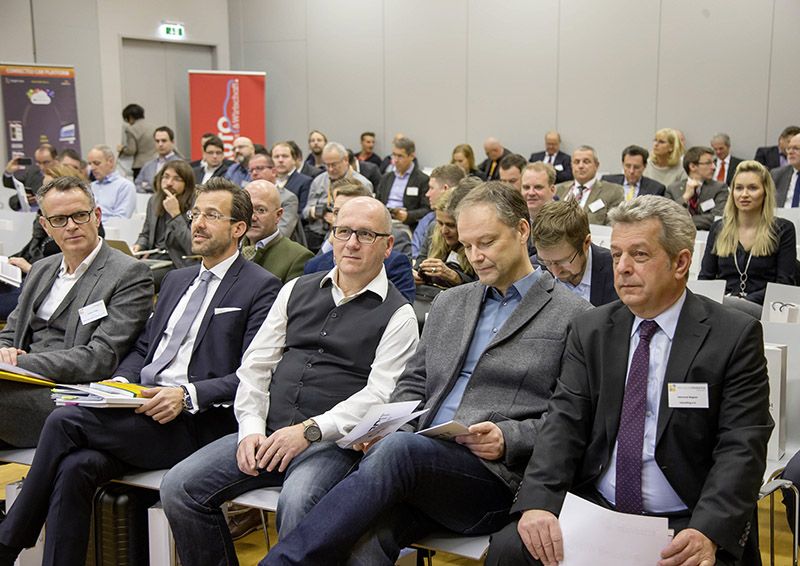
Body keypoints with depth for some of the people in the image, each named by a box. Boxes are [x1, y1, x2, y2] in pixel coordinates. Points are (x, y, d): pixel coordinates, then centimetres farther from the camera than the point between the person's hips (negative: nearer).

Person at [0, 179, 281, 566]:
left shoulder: (261, 287, -1)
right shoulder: (176, 279, 24)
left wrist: (187, 395, -20)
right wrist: (121, 381, 2)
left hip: (194, 422, -6)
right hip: (142, 409, 6)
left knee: (65, 422, -21)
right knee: (75, 467, -24)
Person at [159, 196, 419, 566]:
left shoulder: (398, 316, 2)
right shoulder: (297, 290, 17)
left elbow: (379, 395, -9)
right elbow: (256, 365, 14)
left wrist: (310, 431, -18)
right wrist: (251, 429, -2)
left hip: (332, 442, -5)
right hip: (267, 432, 5)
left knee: (296, 502, -34)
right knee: (179, 487, -12)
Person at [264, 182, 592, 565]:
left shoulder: (573, 317, 5)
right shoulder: (448, 303, 23)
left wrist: (508, 439, -14)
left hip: (497, 477, -4)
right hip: (423, 464, 4)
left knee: (397, 449, -34)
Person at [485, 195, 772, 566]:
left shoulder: (735, 337, -2)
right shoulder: (589, 331, 9)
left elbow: (741, 448, -8)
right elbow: (565, 423, 0)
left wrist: (707, 533, -24)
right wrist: (539, 502, -17)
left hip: (685, 526, -2)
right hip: (592, 508, 2)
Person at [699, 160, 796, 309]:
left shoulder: (783, 229, 6)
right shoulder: (718, 228, 15)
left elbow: (784, 284, 0)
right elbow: (705, 277, 13)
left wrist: (744, 301, -15)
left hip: (760, 307, -2)